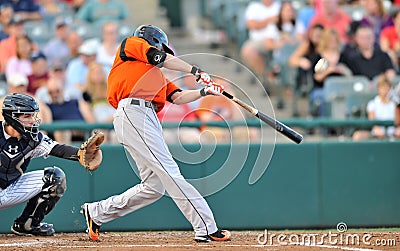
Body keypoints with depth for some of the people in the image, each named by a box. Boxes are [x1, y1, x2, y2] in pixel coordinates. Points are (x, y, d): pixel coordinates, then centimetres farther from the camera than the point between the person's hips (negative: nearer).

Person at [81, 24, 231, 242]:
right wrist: (195, 71, 9)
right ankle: (206, 228, -24)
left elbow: (177, 97, 22)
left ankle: (96, 212, 17)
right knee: (168, 171, -16)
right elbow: (161, 59, 2)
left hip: (148, 118, 9)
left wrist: (204, 91, 9)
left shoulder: (155, 74, 34)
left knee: (154, 186, 2)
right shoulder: (131, 44, 16)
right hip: (132, 112, -9)